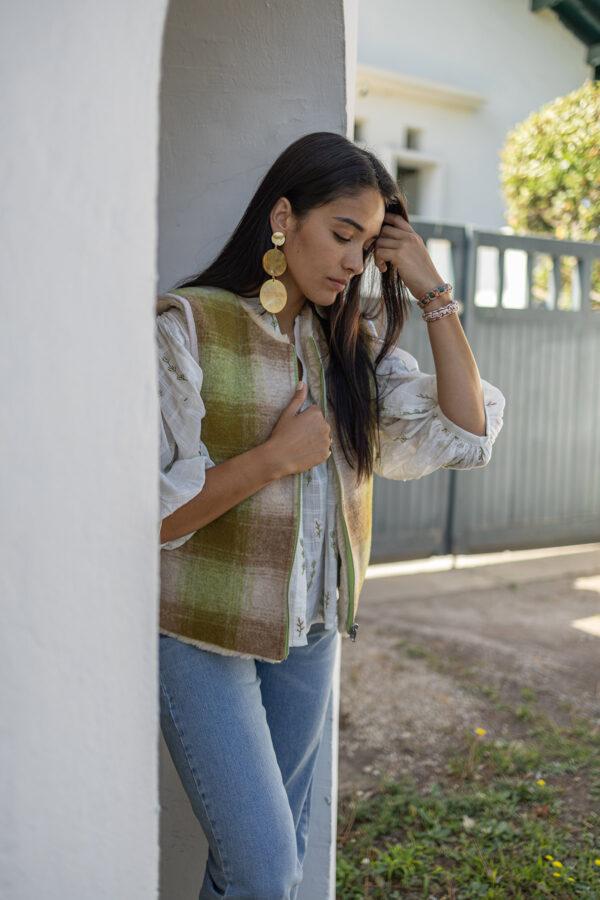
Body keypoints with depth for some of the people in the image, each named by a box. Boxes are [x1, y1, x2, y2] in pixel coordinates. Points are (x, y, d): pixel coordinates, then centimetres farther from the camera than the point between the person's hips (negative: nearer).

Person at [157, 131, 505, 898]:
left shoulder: (354, 342, 6)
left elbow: (465, 436, -2)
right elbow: (150, 514, -14)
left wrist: (434, 294, -5)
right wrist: (276, 456, -19)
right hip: (204, 638, -5)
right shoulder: (188, 326, -11)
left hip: (309, 636, 5)